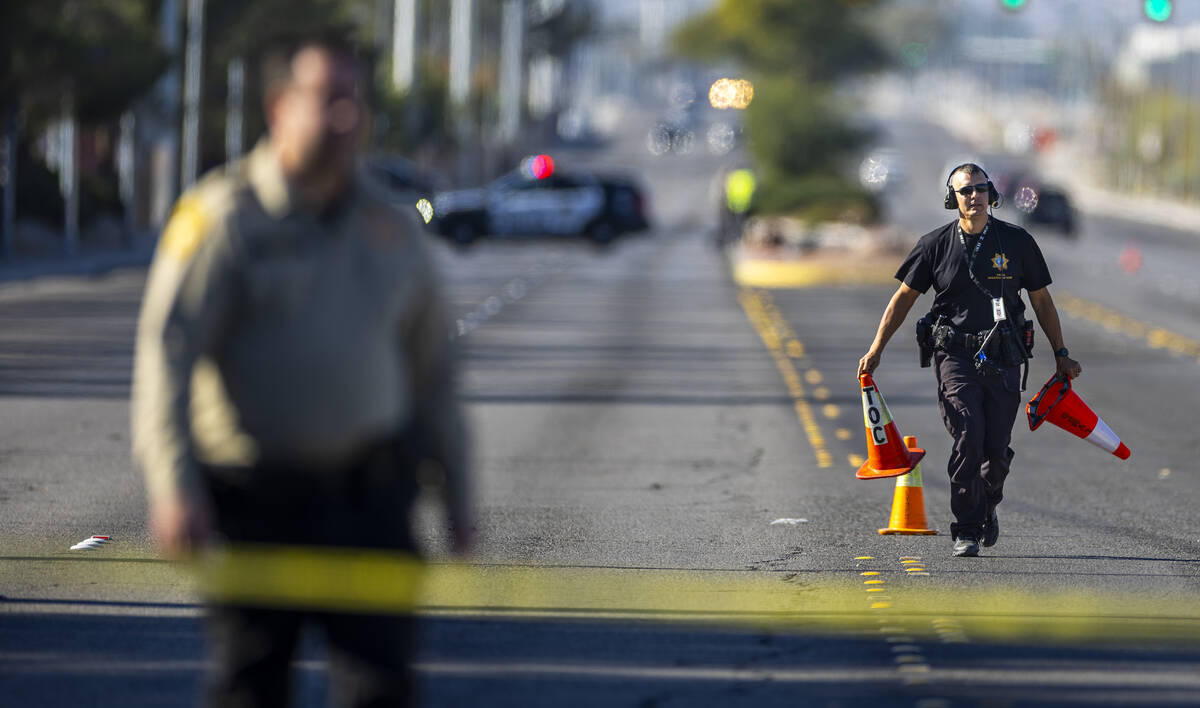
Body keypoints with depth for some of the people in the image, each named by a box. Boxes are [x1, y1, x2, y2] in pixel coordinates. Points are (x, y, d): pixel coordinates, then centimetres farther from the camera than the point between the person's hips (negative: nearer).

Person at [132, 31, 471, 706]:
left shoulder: (392, 227, 10)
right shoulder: (223, 215, -4)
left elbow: (433, 370, 19)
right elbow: (166, 350, -13)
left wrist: (456, 492, 18)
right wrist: (174, 485, -24)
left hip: (368, 496, 3)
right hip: (253, 502, -3)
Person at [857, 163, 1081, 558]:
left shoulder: (1016, 242, 5)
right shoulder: (936, 245, 3)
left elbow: (1041, 301, 13)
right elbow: (904, 298, 10)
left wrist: (1060, 354, 13)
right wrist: (875, 351, 6)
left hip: (1003, 359, 1)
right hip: (955, 357, -1)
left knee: (997, 449, -1)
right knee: (968, 437, -17)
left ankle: (988, 506, 31)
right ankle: (967, 530, -8)